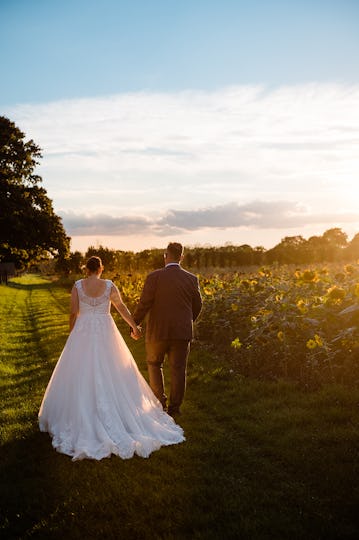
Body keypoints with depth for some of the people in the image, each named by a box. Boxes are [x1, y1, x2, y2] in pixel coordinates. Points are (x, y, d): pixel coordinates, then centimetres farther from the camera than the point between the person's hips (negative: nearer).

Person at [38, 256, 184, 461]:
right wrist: (135, 327, 16)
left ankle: (82, 419, 13)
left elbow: (73, 313, -2)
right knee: (109, 375, 9)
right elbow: (123, 309, 4)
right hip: (105, 333, 0)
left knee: (82, 375, 9)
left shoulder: (78, 286, -4)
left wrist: (72, 335, 13)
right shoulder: (109, 286, -3)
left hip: (83, 333, 0)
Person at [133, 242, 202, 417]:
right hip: (182, 332, 2)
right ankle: (174, 407, 15)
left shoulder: (154, 277, -10)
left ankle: (160, 401, 13)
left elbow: (144, 304, -12)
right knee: (178, 369, 10)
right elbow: (197, 306, 8)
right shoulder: (192, 279, 0)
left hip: (158, 331, -2)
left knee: (154, 364, 18)